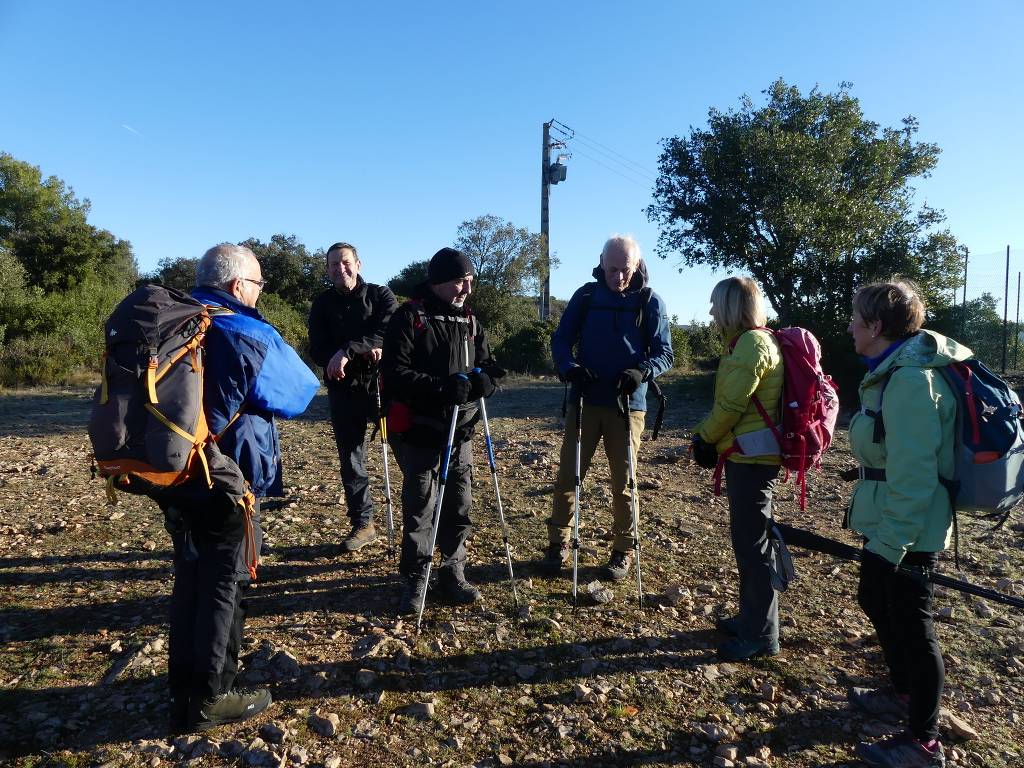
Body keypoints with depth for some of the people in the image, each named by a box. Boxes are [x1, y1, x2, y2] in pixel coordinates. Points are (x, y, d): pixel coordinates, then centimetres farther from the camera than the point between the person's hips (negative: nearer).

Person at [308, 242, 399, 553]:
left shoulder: (381, 295, 5)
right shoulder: (322, 304, 10)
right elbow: (317, 351, -2)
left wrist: (348, 351, -26)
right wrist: (364, 351, -17)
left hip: (381, 384, -2)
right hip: (343, 390, 3)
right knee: (351, 458, 7)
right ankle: (362, 523, 19)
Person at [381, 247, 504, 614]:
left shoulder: (469, 321, 9)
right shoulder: (409, 316, -9)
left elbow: (487, 366, 10)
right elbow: (394, 372, -16)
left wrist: (482, 380, -15)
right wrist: (440, 387, -28)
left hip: (459, 428, 5)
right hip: (417, 429, -5)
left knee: (459, 503, 10)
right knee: (419, 505, 2)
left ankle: (453, 572, 26)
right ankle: (415, 578, 17)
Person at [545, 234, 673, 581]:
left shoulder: (650, 302, -1)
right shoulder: (585, 296, 3)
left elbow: (664, 352, -1)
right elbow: (561, 339, 5)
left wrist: (642, 371, -22)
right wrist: (569, 367, -16)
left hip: (627, 404, -1)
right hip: (584, 401, 2)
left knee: (623, 482, 7)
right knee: (567, 476, 4)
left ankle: (623, 552, 23)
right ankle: (558, 545, 20)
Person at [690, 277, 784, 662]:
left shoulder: (752, 343, -16)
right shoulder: (745, 342, 16)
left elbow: (731, 405, -18)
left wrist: (704, 438, -5)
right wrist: (708, 437, 7)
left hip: (752, 457, -10)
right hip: (747, 455, 10)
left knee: (752, 544, -2)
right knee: (747, 540, 17)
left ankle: (761, 635, 10)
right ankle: (752, 618, 30)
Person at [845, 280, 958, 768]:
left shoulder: (911, 379, -24)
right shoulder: (893, 371, 7)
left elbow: (912, 476, -27)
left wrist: (891, 543, -22)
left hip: (907, 531, -10)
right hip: (886, 522, 10)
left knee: (909, 624, 4)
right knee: (875, 601, 24)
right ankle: (903, 693, 45)